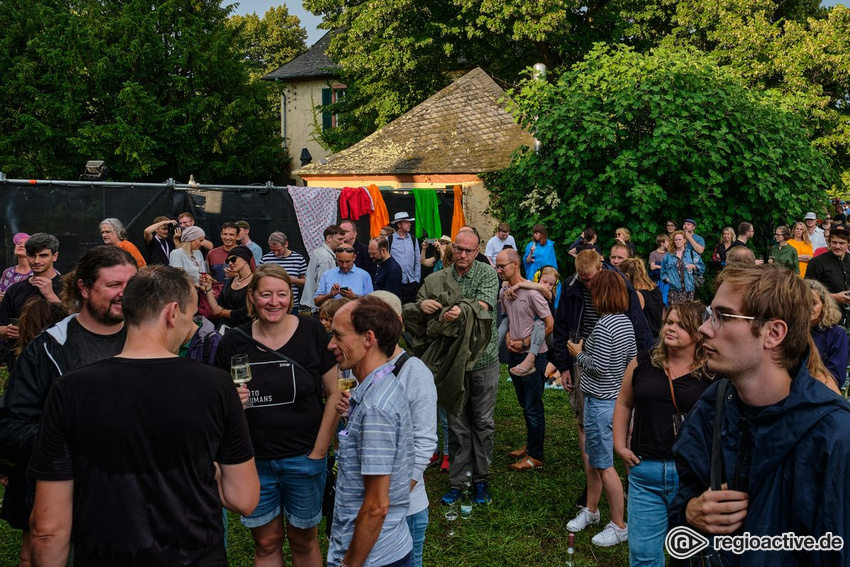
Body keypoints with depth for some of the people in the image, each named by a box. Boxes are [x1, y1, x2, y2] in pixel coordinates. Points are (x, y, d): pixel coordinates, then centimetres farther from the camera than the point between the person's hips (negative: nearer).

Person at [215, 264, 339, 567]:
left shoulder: (312, 332, -8)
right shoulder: (233, 341, -3)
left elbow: (334, 394, -4)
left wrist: (318, 452, -7)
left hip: (303, 457, -1)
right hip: (254, 460, 2)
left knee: (303, 539, 13)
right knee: (266, 542, 13)